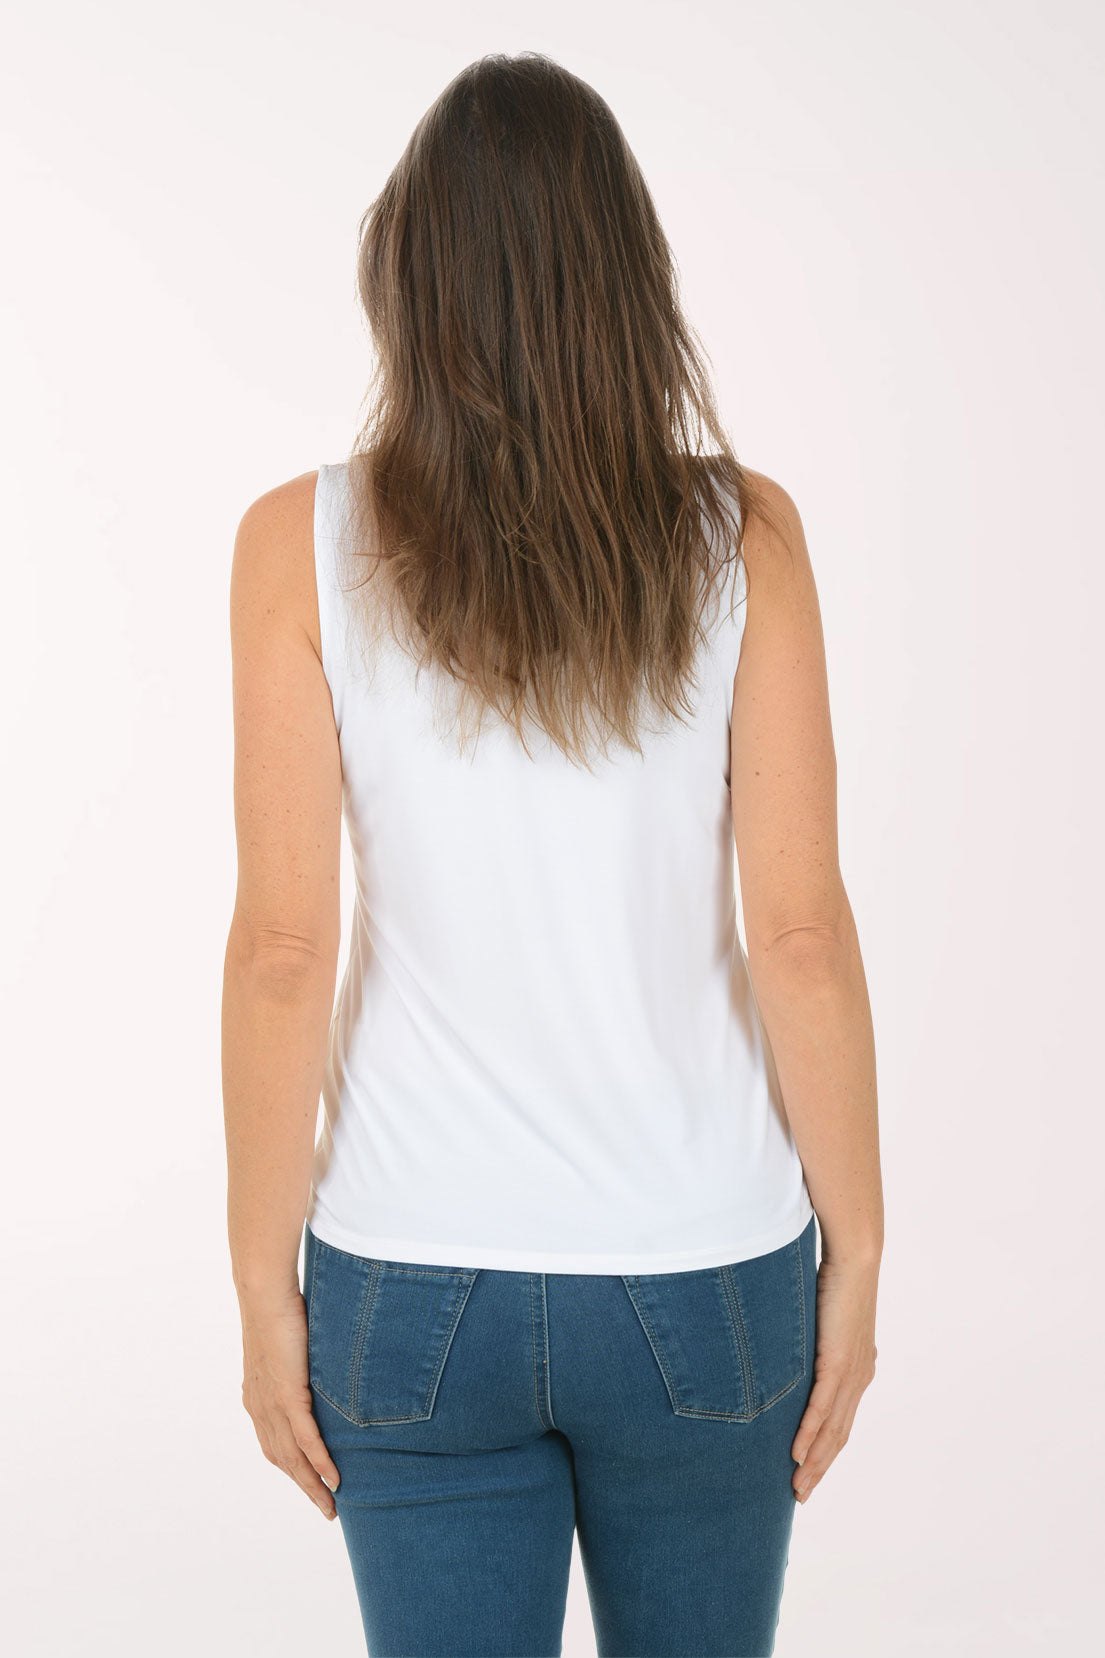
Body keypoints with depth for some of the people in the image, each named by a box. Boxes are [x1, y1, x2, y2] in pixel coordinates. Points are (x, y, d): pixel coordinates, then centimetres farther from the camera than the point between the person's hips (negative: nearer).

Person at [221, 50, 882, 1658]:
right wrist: (854, 1254, 2)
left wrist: (263, 1287, 0)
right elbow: (803, 934, -9)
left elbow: (282, 954, -11)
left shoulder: (307, 544, -9)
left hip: (417, 1283, 0)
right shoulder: (739, 534, -8)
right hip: (699, 1279, 1)